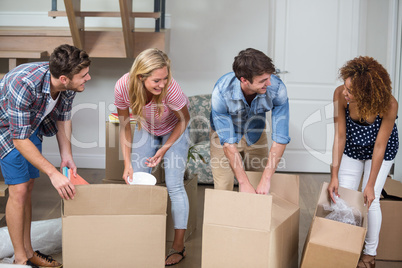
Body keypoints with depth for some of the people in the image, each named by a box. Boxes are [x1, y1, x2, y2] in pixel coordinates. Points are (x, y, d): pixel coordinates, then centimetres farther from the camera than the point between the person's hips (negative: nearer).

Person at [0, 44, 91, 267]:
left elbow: (63, 118, -1)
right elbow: (20, 140, -36)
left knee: (28, 186, 11)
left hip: (31, 125, 7)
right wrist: (53, 173, -38)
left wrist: (66, 155, -9)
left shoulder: (68, 84, -20)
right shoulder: (24, 84, -41)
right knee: (19, 190, -9)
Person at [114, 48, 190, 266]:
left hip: (174, 130, -3)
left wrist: (164, 150, -17)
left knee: (174, 185, -7)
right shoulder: (123, 87, -32)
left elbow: (184, 119, -18)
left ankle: (179, 246, 5)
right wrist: (127, 163, -16)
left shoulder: (170, 87, -40)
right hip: (146, 129, 3)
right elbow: (124, 126, -14)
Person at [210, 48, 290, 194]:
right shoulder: (221, 91, -36)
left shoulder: (277, 88, -32)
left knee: (261, 193, 3)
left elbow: (280, 138, -28)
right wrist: (244, 183, -32)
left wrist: (266, 180, -30)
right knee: (223, 189, -6)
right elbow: (228, 142, -31)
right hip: (224, 132, -2)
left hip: (255, 134, 2)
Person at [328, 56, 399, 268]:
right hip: (352, 147, 2)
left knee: (370, 200, -4)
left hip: (380, 150, -2)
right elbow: (339, 135, -23)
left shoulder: (389, 105, -37)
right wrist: (334, 175, -22)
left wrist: (370, 185, -19)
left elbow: (380, 146, -26)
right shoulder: (340, 95, -33)